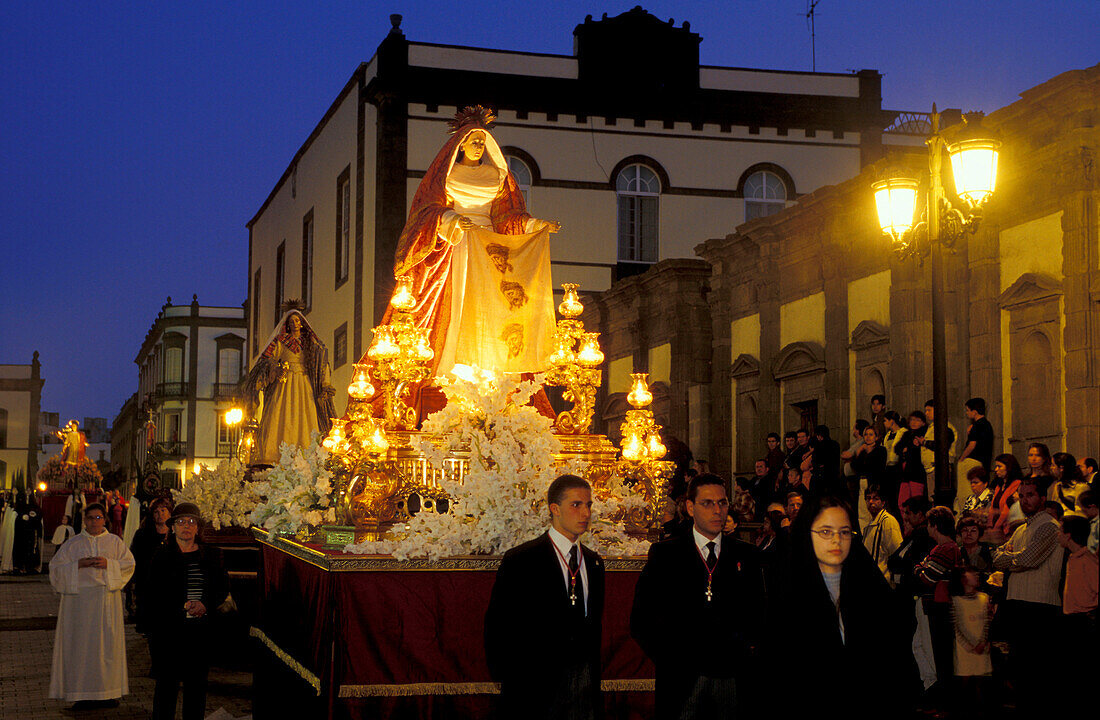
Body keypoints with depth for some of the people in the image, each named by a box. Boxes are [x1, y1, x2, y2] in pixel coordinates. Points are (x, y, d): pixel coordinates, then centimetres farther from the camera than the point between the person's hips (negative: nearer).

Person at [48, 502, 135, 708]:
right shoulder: (73, 544, 8)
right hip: (80, 597, 0)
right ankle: (83, 694, 1)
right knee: (81, 644, -3)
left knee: (107, 644, 0)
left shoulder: (115, 542, 10)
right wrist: (78, 565, -12)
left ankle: (108, 692, 5)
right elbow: (56, 568, 4)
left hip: (108, 599, 1)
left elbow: (128, 564, 4)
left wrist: (108, 564, -11)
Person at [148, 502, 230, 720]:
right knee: (167, 682, 0)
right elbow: (155, 595, -1)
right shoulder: (162, 556, 2)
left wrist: (205, 605, -10)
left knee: (197, 683, 7)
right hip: (170, 629, -2)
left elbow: (223, 588, 8)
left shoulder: (211, 555, 9)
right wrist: (183, 606, -11)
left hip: (201, 630, 2)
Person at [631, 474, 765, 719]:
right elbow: (641, 621, 2)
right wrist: (670, 659, -7)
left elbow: (759, 613, 11)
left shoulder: (746, 555, 12)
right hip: (683, 678, -2)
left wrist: (750, 649, -6)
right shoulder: (664, 554, 5)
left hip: (734, 679, 2)